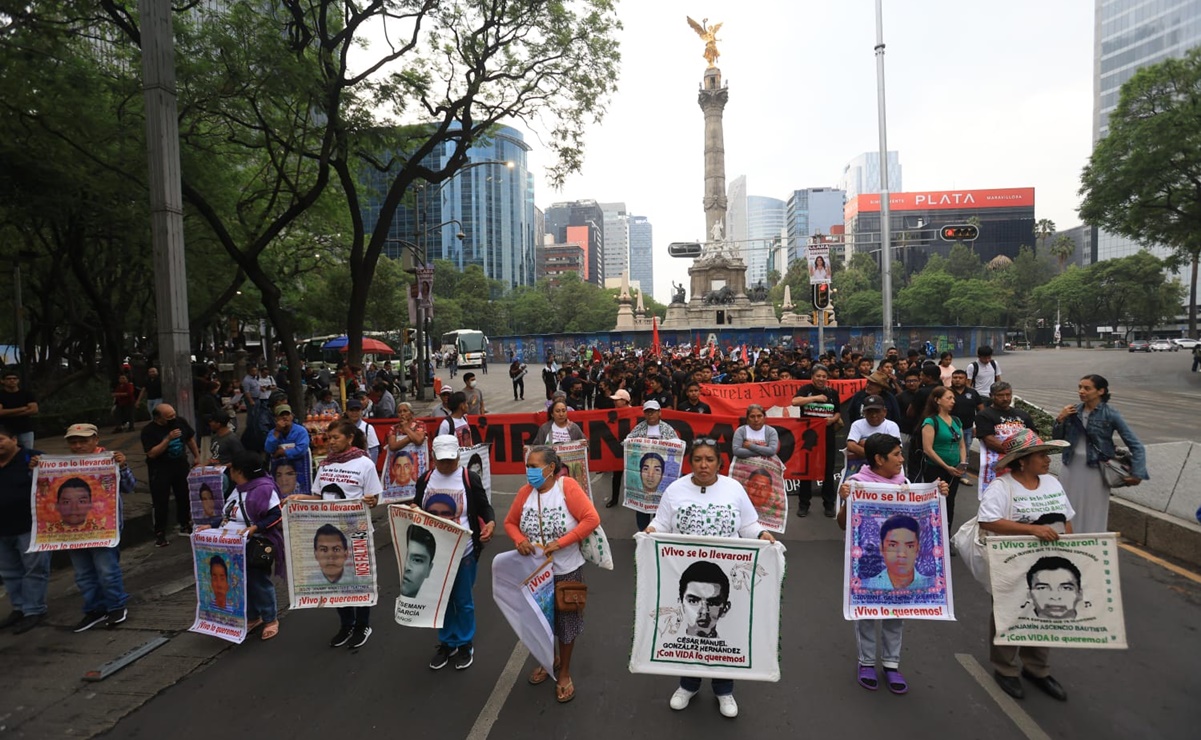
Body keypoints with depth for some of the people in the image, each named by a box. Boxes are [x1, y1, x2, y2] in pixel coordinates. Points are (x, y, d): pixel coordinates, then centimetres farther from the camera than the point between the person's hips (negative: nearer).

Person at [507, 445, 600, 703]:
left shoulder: (567, 486, -19)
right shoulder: (525, 492, -7)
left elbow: (592, 519, -23)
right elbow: (510, 523, 4)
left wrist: (561, 542, -26)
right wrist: (520, 540, -17)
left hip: (566, 570, -4)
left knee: (566, 621, 14)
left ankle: (564, 673, 35)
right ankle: (550, 659, 48)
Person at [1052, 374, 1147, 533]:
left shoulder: (1110, 414, -10)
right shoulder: (1074, 410, 1)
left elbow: (1136, 445, -7)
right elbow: (1057, 437, 8)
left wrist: (1137, 473, -14)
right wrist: (1060, 419, -7)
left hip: (1095, 470, -4)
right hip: (1072, 468, 4)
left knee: (1094, 516, 6)